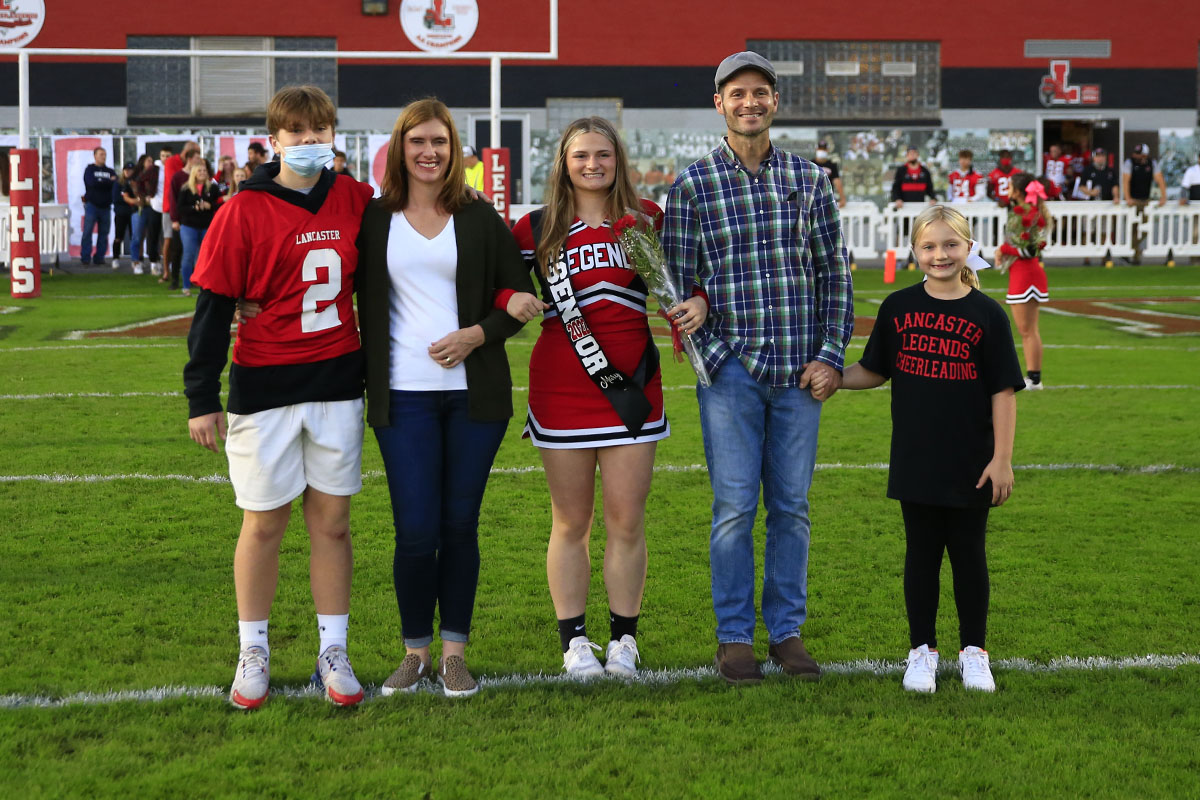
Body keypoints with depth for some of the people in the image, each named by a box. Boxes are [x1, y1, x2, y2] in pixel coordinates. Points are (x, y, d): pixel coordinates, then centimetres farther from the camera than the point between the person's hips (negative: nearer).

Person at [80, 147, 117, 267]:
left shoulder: (110, 171, 15)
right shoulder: (89, 169, 4)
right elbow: (92, 183, -14)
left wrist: (100, 183, -13)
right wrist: (109, 182, -5)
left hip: (105, 206, 4)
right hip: (92, 205, -4)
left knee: (103, 233, 3)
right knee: (87, 231, -8)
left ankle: (99, 258, 8)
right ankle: (85, 258, -5)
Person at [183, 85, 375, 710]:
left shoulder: (355, 201, 3)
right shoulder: (245, 211, -8)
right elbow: (212, 306, -6)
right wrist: (202, 397, -8)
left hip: (337, 381, 3)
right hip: (264, 387, -3)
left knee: (331, 520, 7)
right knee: (264, 523, 5)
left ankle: (333, 653, 17)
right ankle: (253, 654, 19)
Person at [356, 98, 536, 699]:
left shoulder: (481, 220, 7)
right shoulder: (374, 220, 6)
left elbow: (520, 296, 9)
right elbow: (363, 304, 9)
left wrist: (477, 334, -7)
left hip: (473, 393, 1)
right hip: (403, 396, -1)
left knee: (460, 526, 4)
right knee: (416, 531, -6)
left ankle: (454, 651, 16)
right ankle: (415, 651, 12)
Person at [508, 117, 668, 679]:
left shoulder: (647, 220, 7)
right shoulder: (537, 229, 3)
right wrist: (514, 301, -13)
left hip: (632, 384, 1)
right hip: (561, 387, -1)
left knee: (627, 520, 2)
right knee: (571, 522, 5)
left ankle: (623, 641, 14)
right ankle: (574, 642, 16)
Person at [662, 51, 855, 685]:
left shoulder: (809, 180, 8)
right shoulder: (692, 186, 2)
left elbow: (835, 274, 9)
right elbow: (678, 285, 3)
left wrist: (830, 356, 1)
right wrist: (710, 356, -8)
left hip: (800, 371, 2)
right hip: (730, 371, -2)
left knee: (791, 506, 7)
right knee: (735, 507, -2)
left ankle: (787, 631, 17)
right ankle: (734, 637, 9)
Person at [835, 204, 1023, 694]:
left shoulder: (987, 315, -4)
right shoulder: (898, 308, 2)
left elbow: (1004, 391, -4)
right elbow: (874, 371, 10)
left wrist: (1002, 459, -7)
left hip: (971, 464, -1)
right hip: (916, 463, 1)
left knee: (968, 553, 9)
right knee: (921, 553, 10)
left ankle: (973, 650, 23)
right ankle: (922, 650, 21)